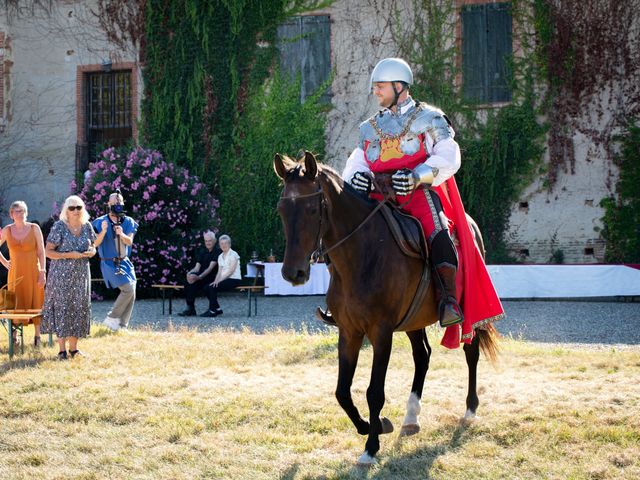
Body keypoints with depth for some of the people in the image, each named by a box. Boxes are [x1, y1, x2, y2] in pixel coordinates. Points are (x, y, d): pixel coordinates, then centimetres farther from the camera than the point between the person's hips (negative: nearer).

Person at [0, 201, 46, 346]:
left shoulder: (34, 228, -3)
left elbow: (41, 252, -3)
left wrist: (43, 272, -9)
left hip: (33, 272, -1)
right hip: (16, 273, 1)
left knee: (36, 303, 1)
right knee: (16, 305, 2)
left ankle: (37, 336, 7)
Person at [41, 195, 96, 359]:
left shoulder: (87, 226, 6)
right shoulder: (59, 226, -9)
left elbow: (93, 247, 18)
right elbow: (48, 252, -10)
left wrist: (91, 252, -7)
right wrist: (69, 255, -20)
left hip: (81, 274, 5)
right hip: (61, 274, -5)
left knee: (79, 309, 5)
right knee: (62, 308, -5)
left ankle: (73, 347, 15)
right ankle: (62, 349, -1)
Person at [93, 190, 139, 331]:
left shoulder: (128, 222, 4)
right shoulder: (101, 222, -7)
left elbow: (130, 241, -6)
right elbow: (96, 244, -11)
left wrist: (122, 234, -26)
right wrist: (103, 231, -28)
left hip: (125, 262, 6)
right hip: (109, 263, -6)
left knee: (131, 294, 1)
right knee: (128, 289, -20)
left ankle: (122, 326, 9)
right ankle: (111, 318, -7)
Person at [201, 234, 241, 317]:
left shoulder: (233, 254, -8)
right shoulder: (220, 256, 16)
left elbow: (231, 270, -16)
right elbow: (219, 271, 13)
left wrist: (220, 280, -21)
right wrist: (216, 281, -6)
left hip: (234, 279, -7)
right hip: (225, 279, 7)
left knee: (212, 288, -25)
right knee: (207, 288, -13)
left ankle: (213, 311, -17)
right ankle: (218, 309, -2)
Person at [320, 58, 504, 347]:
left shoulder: (429, 119, 8)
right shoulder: (370, 128, 24)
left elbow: (448, 157, -4)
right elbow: (357, 162, 16)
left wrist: (416, 176, -21)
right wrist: (356, 176, -10)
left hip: (421, 193, -5)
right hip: (379, 197, 5)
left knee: (437, 231, -34)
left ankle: (450, 300, -28)